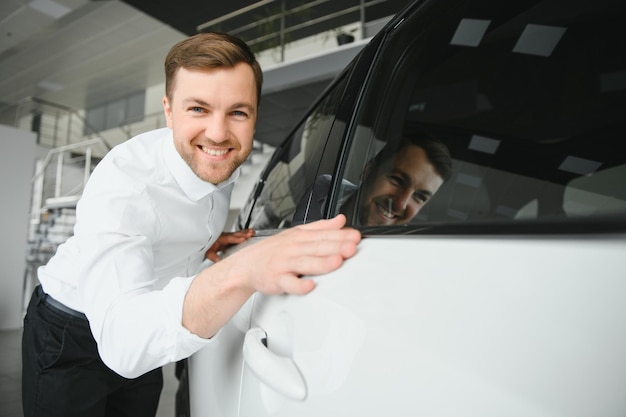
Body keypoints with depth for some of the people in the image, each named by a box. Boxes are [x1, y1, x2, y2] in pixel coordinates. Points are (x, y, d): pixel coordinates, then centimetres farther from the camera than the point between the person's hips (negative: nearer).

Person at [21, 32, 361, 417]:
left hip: (146, 338, 6)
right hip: (71, 336, -5)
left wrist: (208, 243, -15)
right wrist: (242, 272, -64)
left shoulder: (227, 162, -14)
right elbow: (121, 342, -48)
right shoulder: (123, 181, -35)